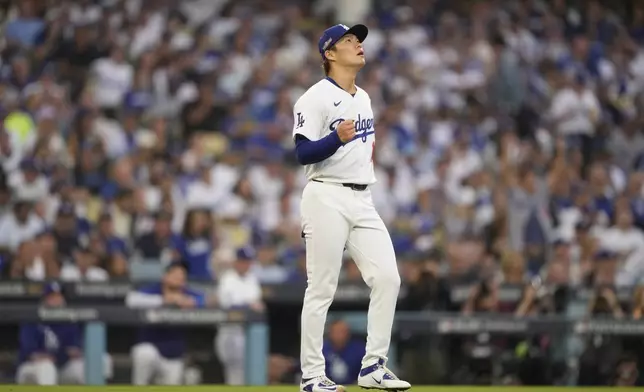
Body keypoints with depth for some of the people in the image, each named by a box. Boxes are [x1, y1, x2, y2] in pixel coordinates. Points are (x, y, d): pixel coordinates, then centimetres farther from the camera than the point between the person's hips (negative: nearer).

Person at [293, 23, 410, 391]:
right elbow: (303, 153, -17)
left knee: (388, 278, -2)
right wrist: (337, 138, -30)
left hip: (363, 201, 7)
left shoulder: (364, 98, 17)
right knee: (322, 290, -4)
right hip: (327, 198, -7)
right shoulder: (316, 97, -8)